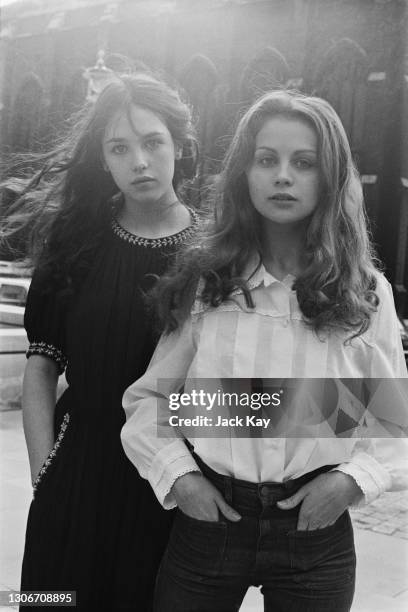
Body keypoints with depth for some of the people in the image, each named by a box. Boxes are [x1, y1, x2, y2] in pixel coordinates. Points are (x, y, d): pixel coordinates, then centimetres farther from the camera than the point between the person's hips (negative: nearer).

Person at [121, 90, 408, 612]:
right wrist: (177, 473, -9)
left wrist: (354, 477, -10)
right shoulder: (202, 281, -5)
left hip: (317, 527, 1)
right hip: (207, 515, 0)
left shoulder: (366, 293, -3)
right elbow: (147, 398, 2)